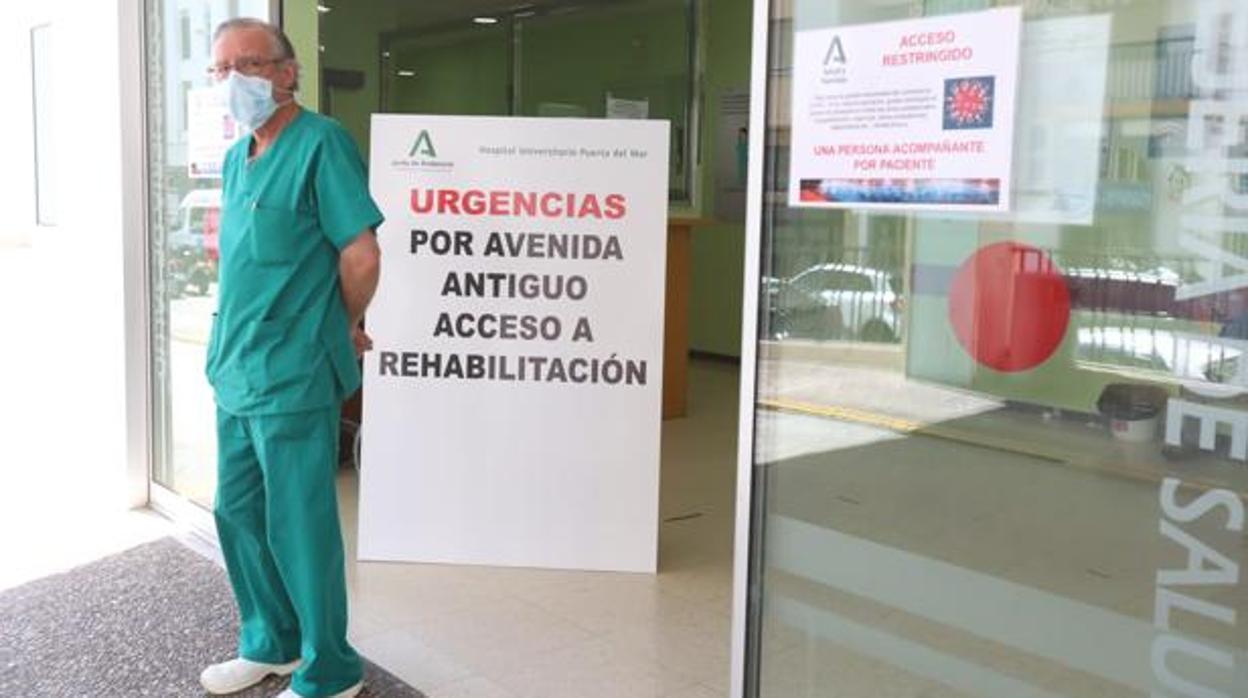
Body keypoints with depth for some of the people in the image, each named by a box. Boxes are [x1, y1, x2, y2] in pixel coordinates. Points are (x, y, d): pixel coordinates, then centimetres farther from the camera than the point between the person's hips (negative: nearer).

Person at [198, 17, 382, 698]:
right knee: (237, 513, 18)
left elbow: (362, 257, -17)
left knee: (299, 528, 1)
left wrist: (346, 327, -2)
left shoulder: (320, 143, -13)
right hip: (236, 372, 9)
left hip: (292, 379, -9)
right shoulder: (236, 158, 13)